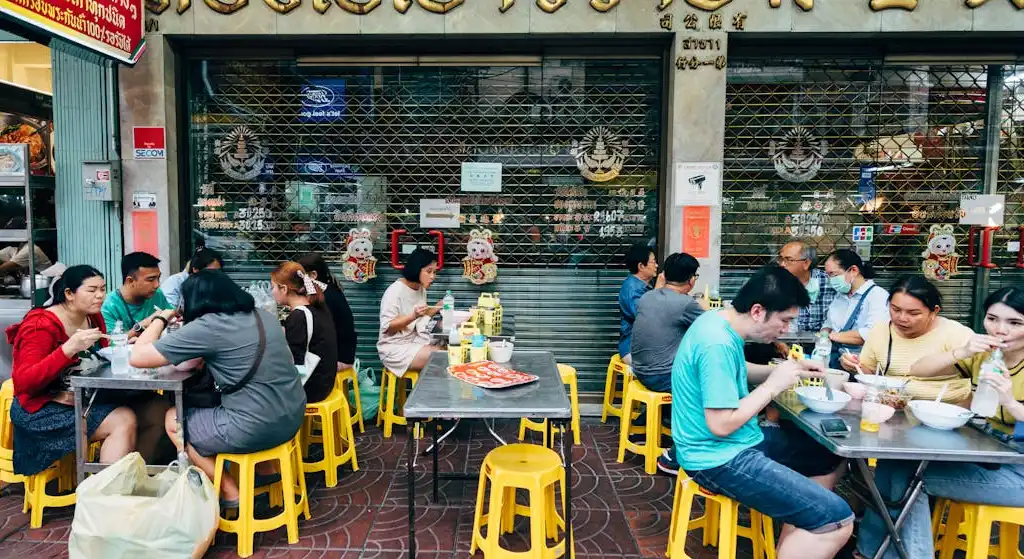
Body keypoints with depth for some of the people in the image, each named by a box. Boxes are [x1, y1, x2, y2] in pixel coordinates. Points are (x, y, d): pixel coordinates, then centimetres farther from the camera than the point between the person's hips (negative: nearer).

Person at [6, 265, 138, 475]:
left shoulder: (94, 318, 6)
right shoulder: (41, 325, -14)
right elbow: (23, 382, -22)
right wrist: (69, 348, -34)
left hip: (82, 402, 7)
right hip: (40, 410, -7)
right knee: (123, 422, -23)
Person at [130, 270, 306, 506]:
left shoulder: (206, 327, -12)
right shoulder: (263, 315, 9)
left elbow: (137, 357, -8)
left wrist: (161, 318, 7)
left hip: (256, 429, -7)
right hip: (293, 418, 7)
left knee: (172, 419, 18)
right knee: (209, 402, 33)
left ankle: (231, 494, 19)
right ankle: (266, 472, 29)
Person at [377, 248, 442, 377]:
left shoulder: (421, 289, 8)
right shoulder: (395, 291, -17)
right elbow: (387, 327, -18)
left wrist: (438, 307, 0)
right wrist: (413, 316, -31)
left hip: (415, 341, 8)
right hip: (394, 348, -8)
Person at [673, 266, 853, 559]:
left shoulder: (719, 321, 4)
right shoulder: (718, 344, -27)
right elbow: (722, 425, -26)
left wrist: (788, 370, 8)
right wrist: (774, 385, -16)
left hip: (736, 443, 10)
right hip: (720, 458, -10)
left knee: (829, 457, 22)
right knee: (837, 519, -16)